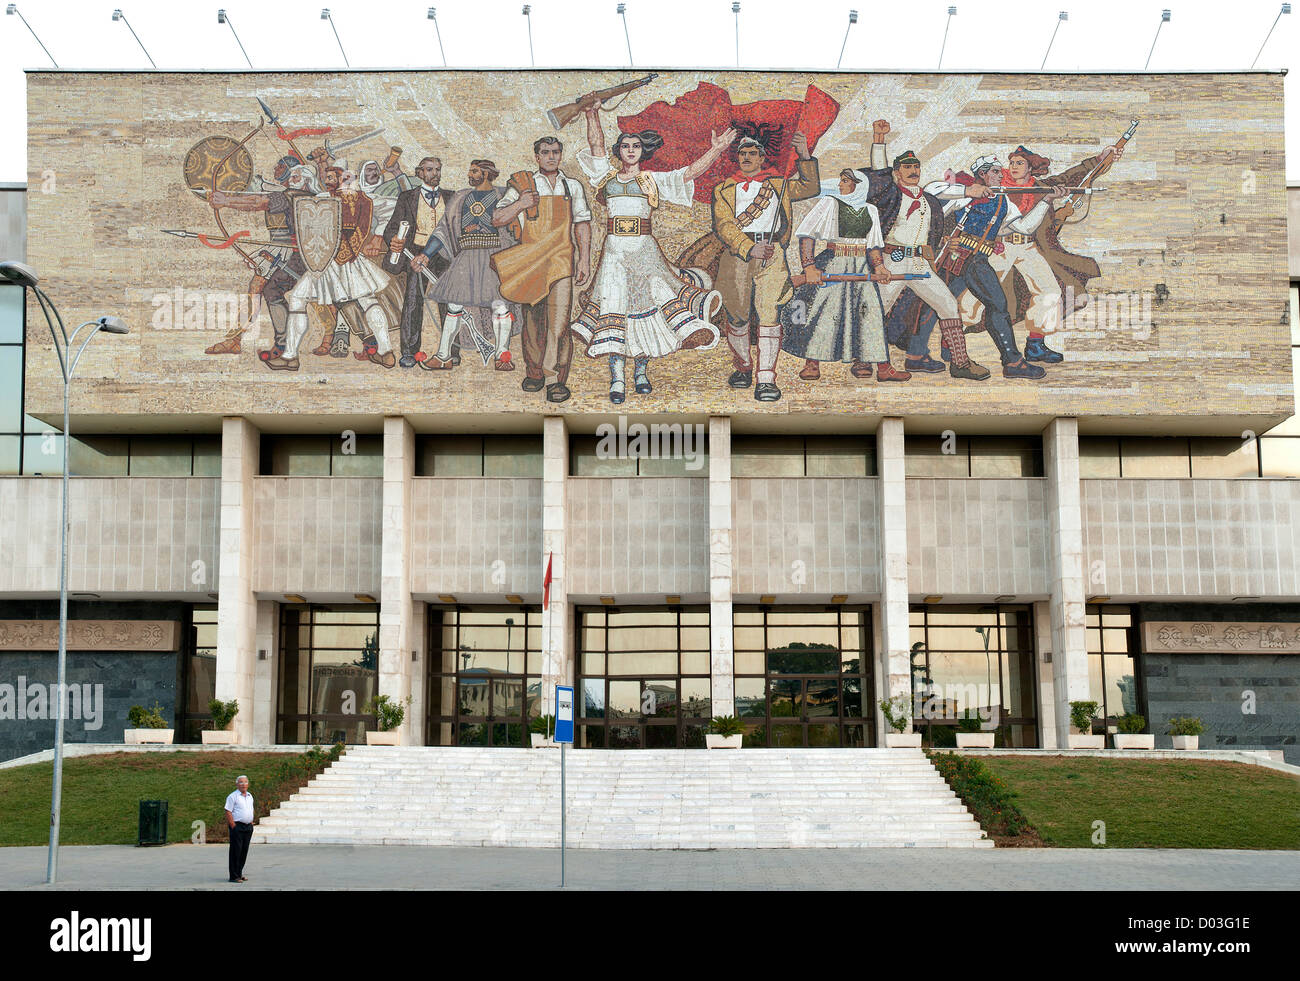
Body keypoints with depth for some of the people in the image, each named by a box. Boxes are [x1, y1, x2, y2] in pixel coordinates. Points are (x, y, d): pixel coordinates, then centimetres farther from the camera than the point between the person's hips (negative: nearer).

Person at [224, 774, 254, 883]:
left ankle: (239, 873, 19)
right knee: (236, 851, -6)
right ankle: (234, 876, -3)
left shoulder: (250, 796, 15)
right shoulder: (233, 796, -7)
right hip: (237, 826, -7)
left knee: (244, 851, 9)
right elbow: (228, 812, -11)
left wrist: (251, 823, 15)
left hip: (248, 827, 7)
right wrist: (233, 826, -15)